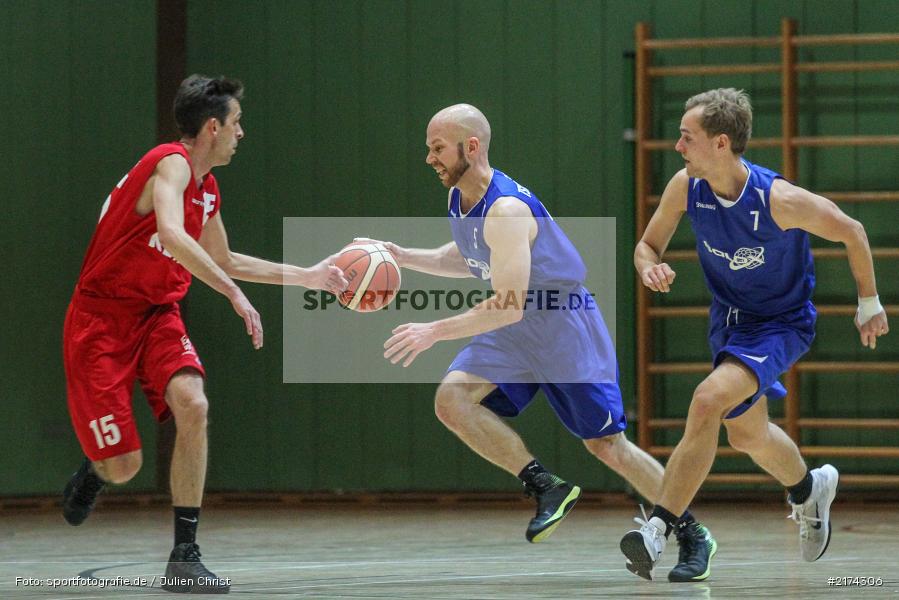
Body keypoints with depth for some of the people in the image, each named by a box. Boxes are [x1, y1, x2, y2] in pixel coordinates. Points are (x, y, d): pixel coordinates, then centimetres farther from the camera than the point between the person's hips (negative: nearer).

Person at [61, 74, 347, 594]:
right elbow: (171, 234, -36)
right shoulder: (172, 165, -17)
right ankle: (93, 472, 32)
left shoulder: (207, 191, 10)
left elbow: (225, 262, 27)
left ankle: (185, 559, -18)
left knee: (192, 405, -22)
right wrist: (235, 295, -39)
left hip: (157, 314, 7)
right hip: (101, 317, -7)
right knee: (124, 467, -9)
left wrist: (307, 277, 25)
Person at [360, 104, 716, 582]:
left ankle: (693, 536, 14)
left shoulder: (507, 210, -29)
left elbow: (507, 307, -32)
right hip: (513, 331, 8)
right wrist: (406, 258, 5)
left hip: (565, 326, -8)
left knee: (606, 444, -3)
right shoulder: (459, 200, 0)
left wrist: (434, 332, -33)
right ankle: (546, 488, -6)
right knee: (452, 399, -15)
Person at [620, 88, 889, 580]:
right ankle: (809, 489, 55)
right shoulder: (686, 188, -16)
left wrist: (869, 304, -2)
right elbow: (648, 244, 0)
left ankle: (658, 530, -27)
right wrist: (650, 268, -26)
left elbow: (851, 233, -13)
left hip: (781, 323, -7)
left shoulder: (779, 200, -30)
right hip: (728, 316, 7)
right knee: (747, 435, 22)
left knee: (709, 402, -29)